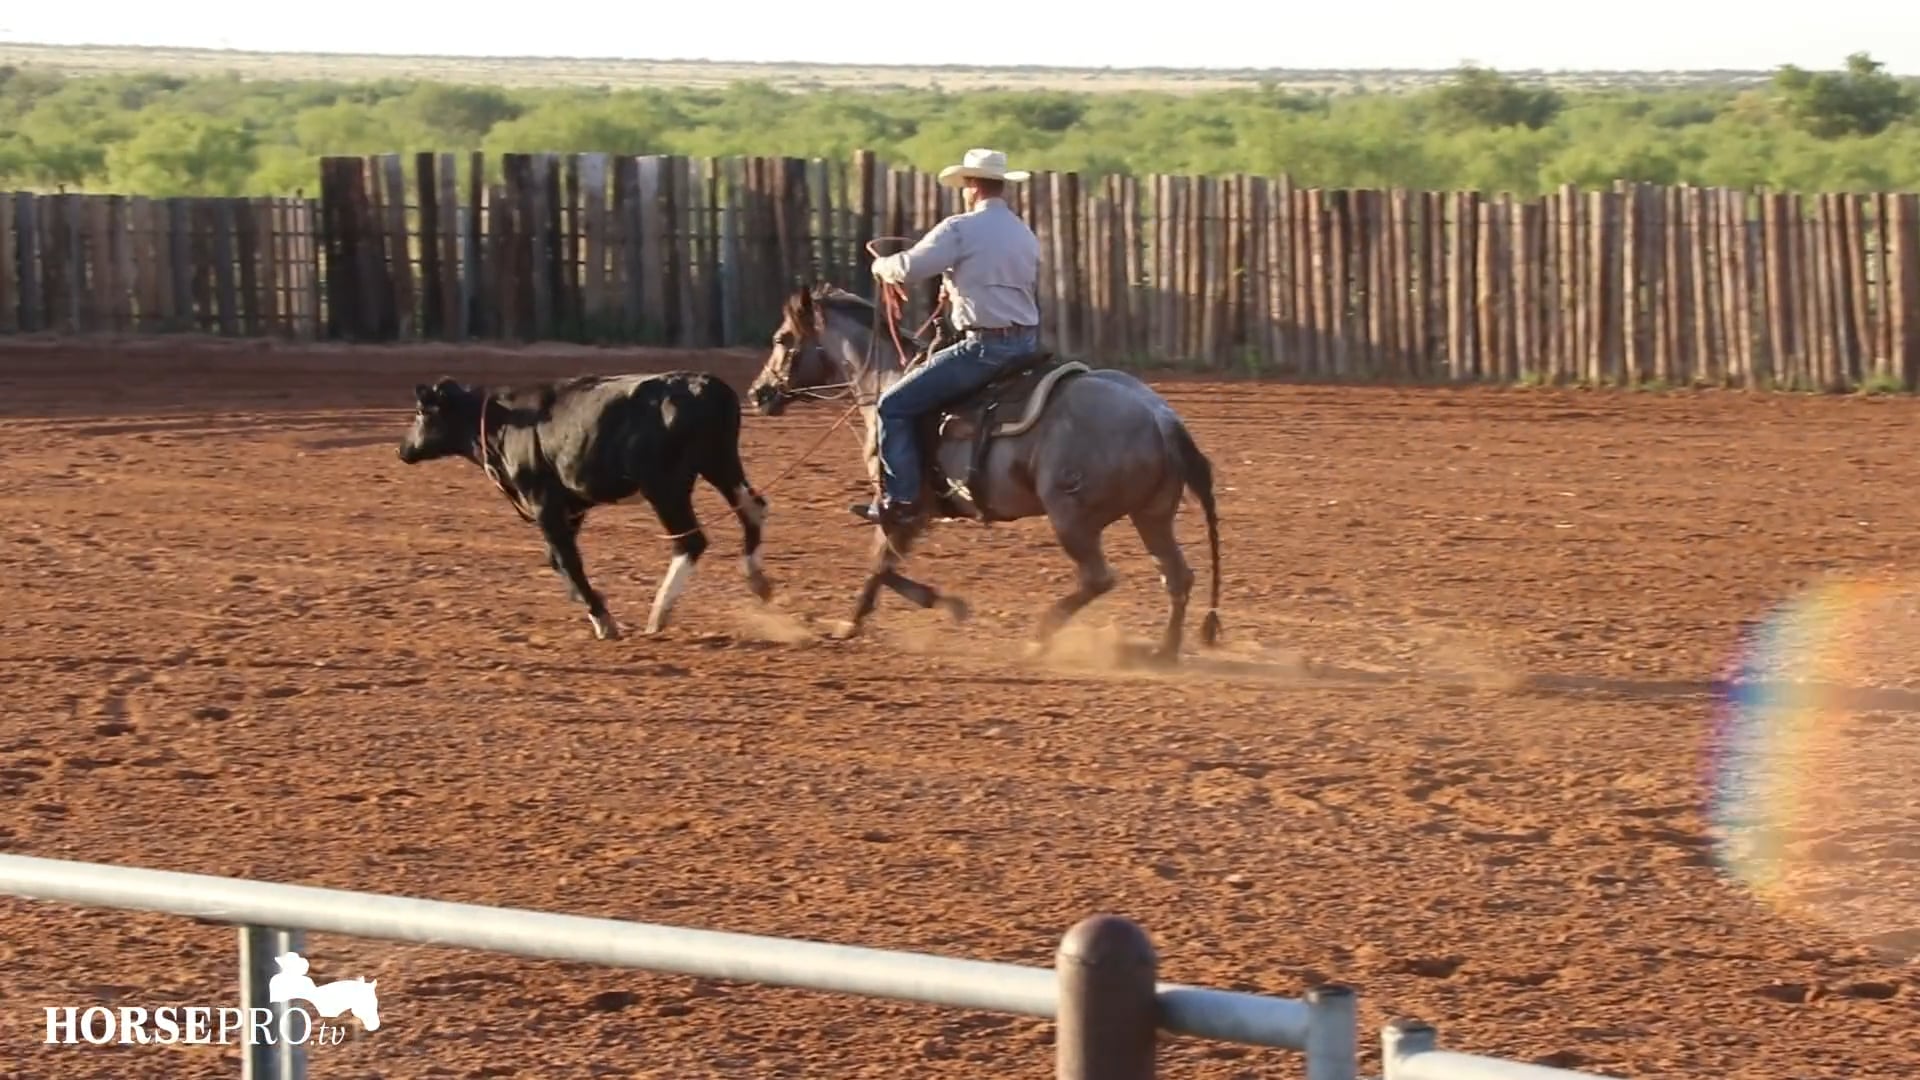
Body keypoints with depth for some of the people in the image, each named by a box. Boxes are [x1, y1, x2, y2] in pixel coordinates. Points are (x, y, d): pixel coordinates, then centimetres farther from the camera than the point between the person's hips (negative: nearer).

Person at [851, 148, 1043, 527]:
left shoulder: (961, 229, -10)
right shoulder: (1026, 234, 16)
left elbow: (908, 268, -13)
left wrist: (881, 265, 9)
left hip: (985, 346, -8)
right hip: (1027, 344, 8)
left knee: (894, 406, -2)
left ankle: (899, 500, -7)